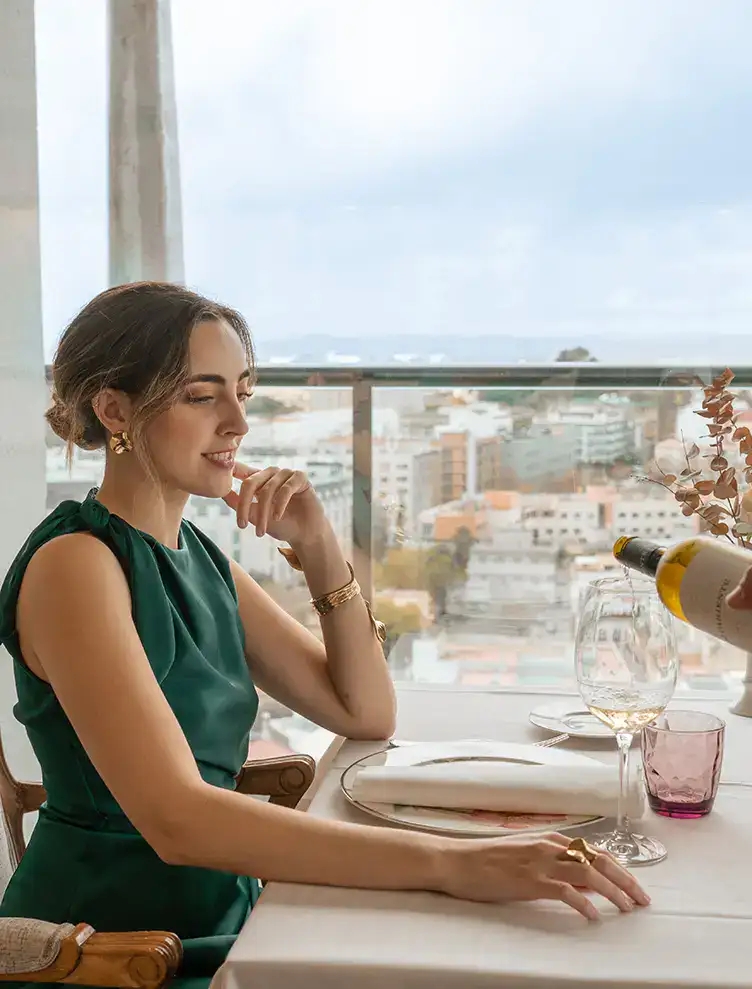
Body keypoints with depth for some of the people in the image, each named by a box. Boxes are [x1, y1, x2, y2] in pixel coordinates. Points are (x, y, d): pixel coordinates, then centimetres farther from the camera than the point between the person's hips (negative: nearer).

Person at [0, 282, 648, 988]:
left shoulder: (195, 556, 8)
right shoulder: (74, 561, -16)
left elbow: (367, 714, 7)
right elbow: (177, 819, -28)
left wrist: (315, 544, -6)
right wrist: (448, 863, -34)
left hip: (212, 925, 7)